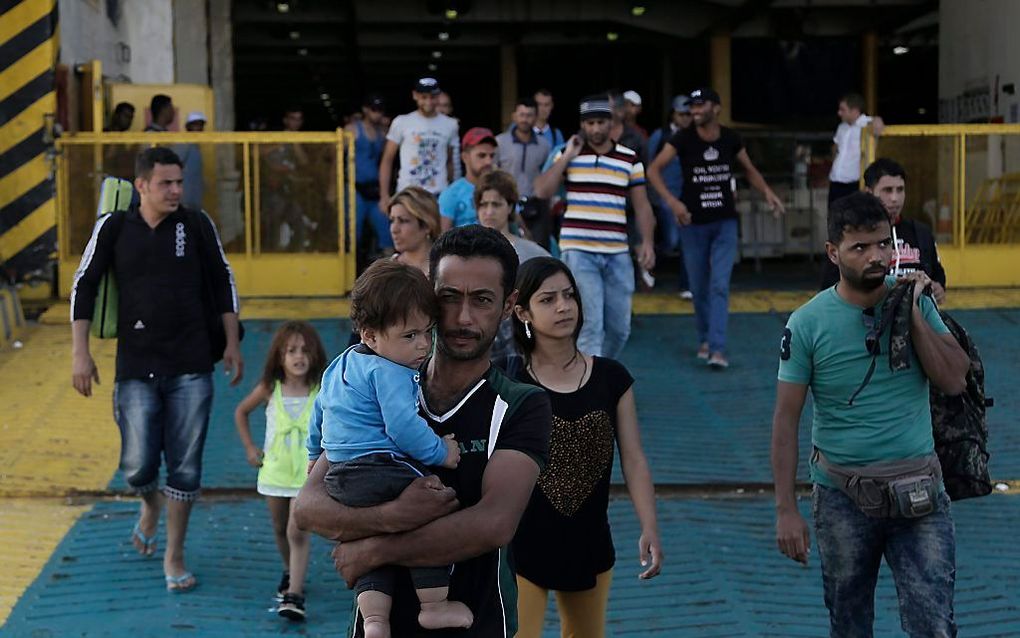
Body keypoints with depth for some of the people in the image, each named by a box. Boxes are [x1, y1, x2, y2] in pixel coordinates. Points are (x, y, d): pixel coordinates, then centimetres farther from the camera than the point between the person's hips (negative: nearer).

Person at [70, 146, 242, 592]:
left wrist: (232, 344, 9)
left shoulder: (196, 225, 2)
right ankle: (150, 506, 34)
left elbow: (222, 283, 12)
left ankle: (174, 556, 18)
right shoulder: (114, 228, 1)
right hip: (136, 368, 0)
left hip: (191, 367, 1)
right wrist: (80, 353, 0)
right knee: (138, 466, -2)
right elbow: (84, 287, 6)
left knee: (185, 467, 2)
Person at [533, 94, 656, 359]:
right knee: (590, 325, -11)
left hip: (617, 254, 3)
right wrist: (567, 157, -8)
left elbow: (642, 204, 8)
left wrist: (647, 242, -3)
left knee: (619, 327, 8)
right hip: (579, 251, -3)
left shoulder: (630, 159, 8)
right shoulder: (568, 155, 5)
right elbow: (542, 191, -4)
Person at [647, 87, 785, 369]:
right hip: (693, 222, 0)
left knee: (720, 285, -10)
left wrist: (767, 192, -4)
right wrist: (672, 201, -26)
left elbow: (750, 170, 13)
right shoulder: (683, 139, -9)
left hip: (725, 222, 0)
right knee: (699, 287, 9)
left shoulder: (730, 138, -2)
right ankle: (704, 339, 30)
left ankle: (717, 348, -14)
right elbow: (653, 170, -13)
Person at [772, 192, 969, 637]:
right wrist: (786, 509, -9)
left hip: (918, 494, 1)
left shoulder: (915, 302, 0)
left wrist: (913, 312, -14)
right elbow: (786, 421, -6)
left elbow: (954, 381, -8)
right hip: (842, 496, -1)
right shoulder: (807, 324, -8)